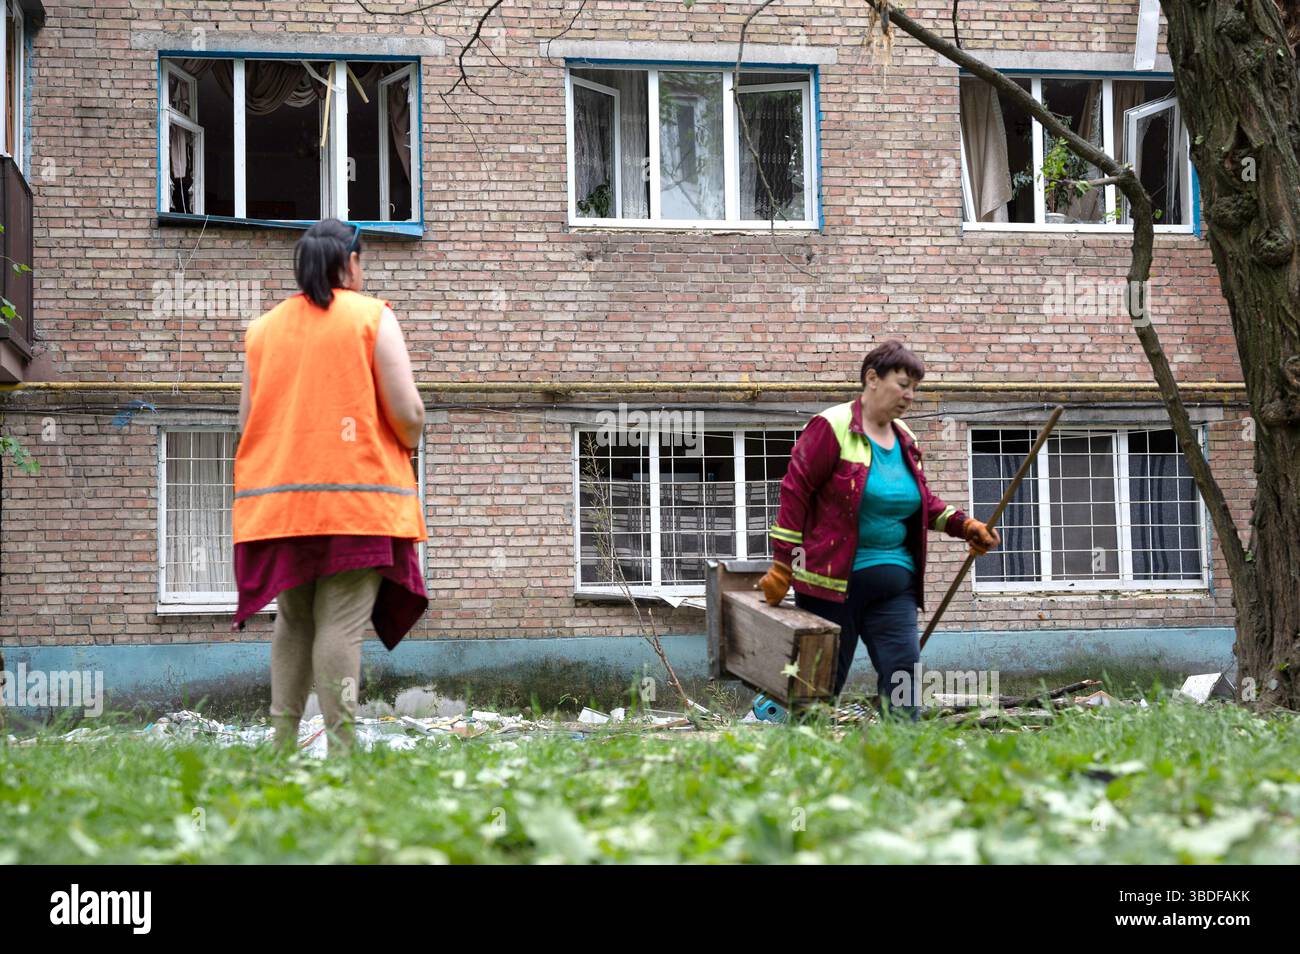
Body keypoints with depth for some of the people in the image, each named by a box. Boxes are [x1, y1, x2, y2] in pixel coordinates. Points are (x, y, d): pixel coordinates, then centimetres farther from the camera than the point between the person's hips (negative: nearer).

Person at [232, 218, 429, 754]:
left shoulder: (263, 328, 14)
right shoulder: (372, 317, 1)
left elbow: (247, 420, 12)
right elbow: (407, 412, -6)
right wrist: (404, 449, 14)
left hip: (277, 499, 4)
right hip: (358, 496, -4)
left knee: (293, 621, 13)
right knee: (340, 624, -8)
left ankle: (283, 740, 9)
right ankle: (339, 746, -12)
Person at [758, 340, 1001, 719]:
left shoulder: (905, 439, 12)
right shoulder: (832, 427, -9)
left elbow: (923, 502, 23)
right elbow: (795, 492, -9)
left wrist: (965, 526, 7)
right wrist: (782, 567, -11)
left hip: (894, 584, 6)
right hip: (831, 581, -6)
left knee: (903, 670, -3)